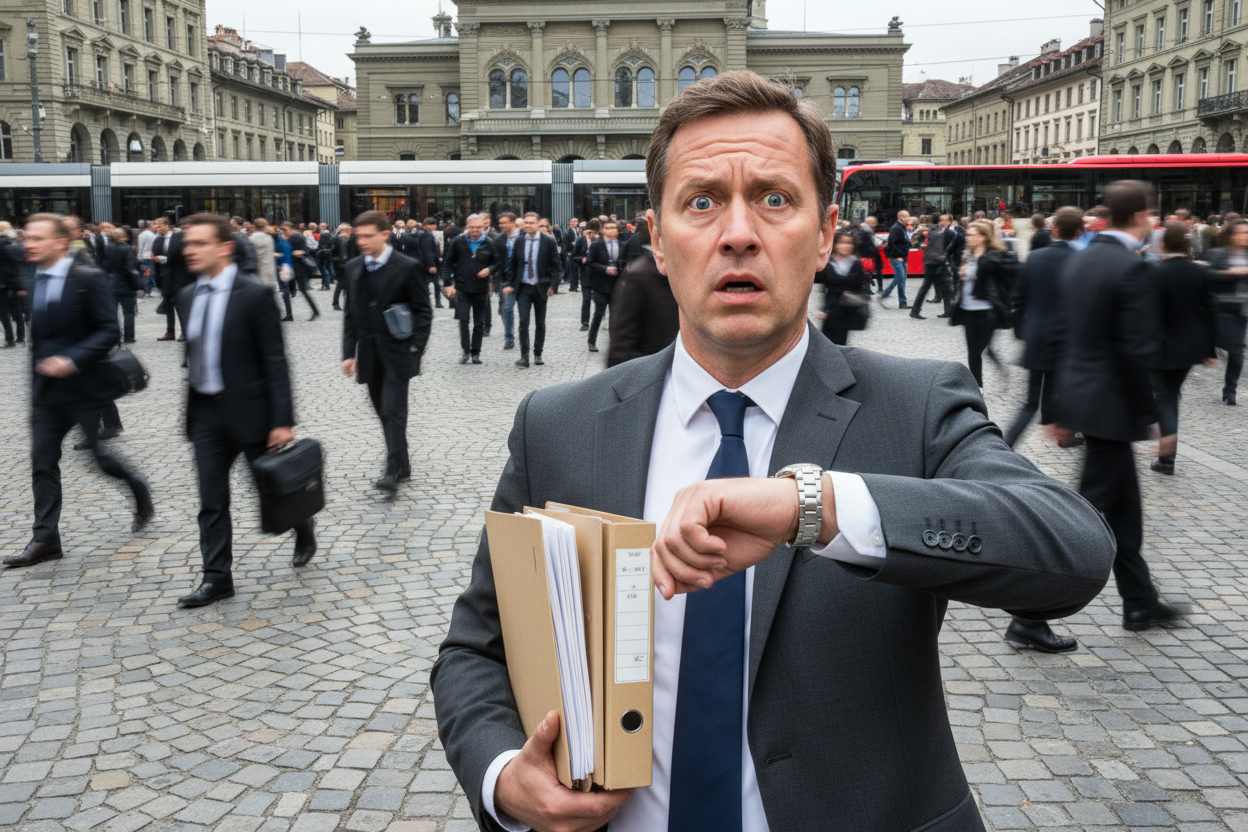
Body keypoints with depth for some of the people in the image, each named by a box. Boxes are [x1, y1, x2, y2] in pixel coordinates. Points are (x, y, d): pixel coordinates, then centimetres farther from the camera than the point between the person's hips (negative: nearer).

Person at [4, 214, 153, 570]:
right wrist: (39, 370, 16)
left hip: (83, 384, -6)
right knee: (42, 461, 4)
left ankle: (138, 488, 34)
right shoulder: (35, 281, 8)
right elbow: (39, 336, 17)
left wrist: (71, 360, -26)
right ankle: (45, 539, 9)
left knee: (100, 454, 4)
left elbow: (110, 330, -17)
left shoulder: (89, 279, -12)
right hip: (46, 390, 6)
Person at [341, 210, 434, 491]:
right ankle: (402, 463, 23)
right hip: (368, 354, 5)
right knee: (384, 412, 11)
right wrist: (349, 352, 8)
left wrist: (416, 349, -12)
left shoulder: (408, 267, -6)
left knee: (393, 410, -9)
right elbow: (350, 313, 13)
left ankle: (393, 470, -5)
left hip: (396, 352, -5)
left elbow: (423, 311, -4)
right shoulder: (353, 268, 10)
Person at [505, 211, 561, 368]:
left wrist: (553, 285, -11)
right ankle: (524, 357, -7)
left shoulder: (548, 241, -4)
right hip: (523, 287, 1)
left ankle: (538, 354, 22)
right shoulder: (519, 241, 4)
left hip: (541, 287, -1)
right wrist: (510, 284, 2)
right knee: (523, 322, -8)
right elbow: (513, 264, 9)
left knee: (540, 323, 9)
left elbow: (555, 265, -2)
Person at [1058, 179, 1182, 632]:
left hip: (1079, 389, 9)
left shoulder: (1080, 259, 9)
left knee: (1124, 507, 19)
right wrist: (1145, 412, -11)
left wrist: (1063, 406, 18)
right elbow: (1137, 351, -20)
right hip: (1110, 403, -9)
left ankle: (1140, 603, 32)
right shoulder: (1133, 268, -17)